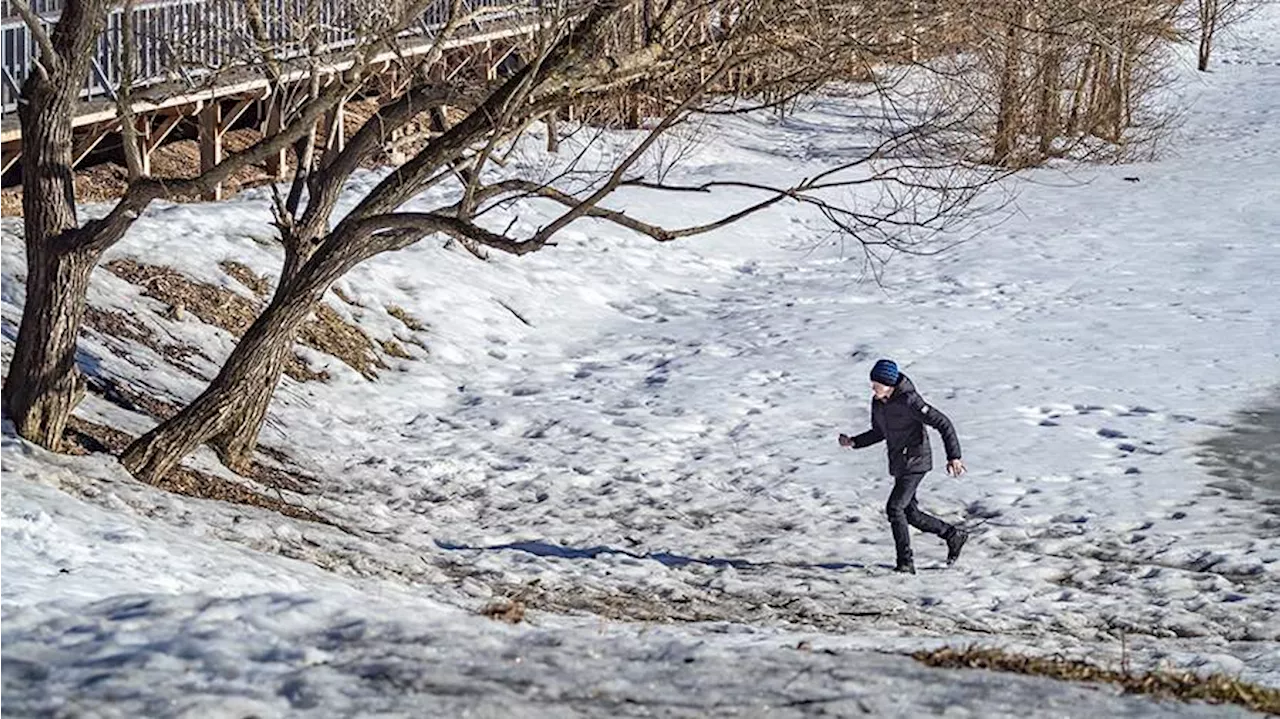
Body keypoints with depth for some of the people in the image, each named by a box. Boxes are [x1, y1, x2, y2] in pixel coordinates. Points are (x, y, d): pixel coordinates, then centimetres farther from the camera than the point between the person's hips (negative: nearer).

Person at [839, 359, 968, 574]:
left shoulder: (909, 401, -22)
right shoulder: (877, 403, 3)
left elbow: (943, 423, -19)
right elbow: (879, 433, 19)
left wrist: (953, 456, -24)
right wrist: (854, 442, 4)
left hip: (915, 462, -9)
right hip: (898, 465, 9)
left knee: (894, 508, -17)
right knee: (911, 514, 12)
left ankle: (906, 562, -11)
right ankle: (953, 535, 30)